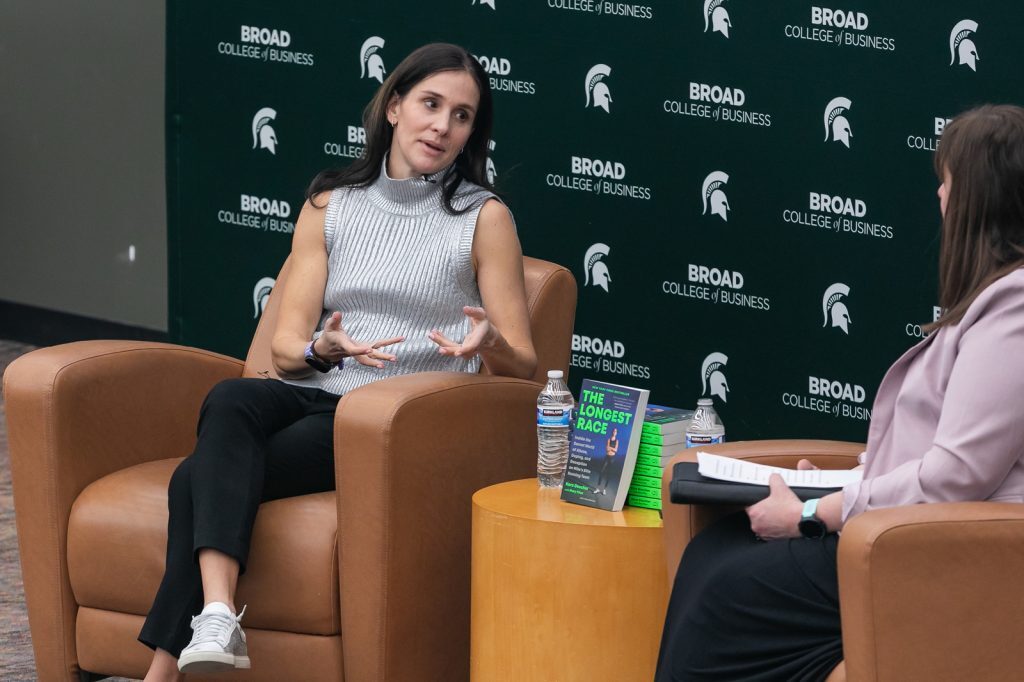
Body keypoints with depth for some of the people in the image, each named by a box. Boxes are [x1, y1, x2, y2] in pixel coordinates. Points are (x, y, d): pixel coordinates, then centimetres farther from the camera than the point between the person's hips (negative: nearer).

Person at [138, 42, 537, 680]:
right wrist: (322, 350, -15)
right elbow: (286, 345, 9)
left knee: (201, 479, -27)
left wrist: (490, 343, -19)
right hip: (316, 396, 4)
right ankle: (216, 617, -44)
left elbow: (524, 366, 5)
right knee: (229, 401, -34)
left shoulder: (484, 218, 5)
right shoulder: (330, 207, 15)